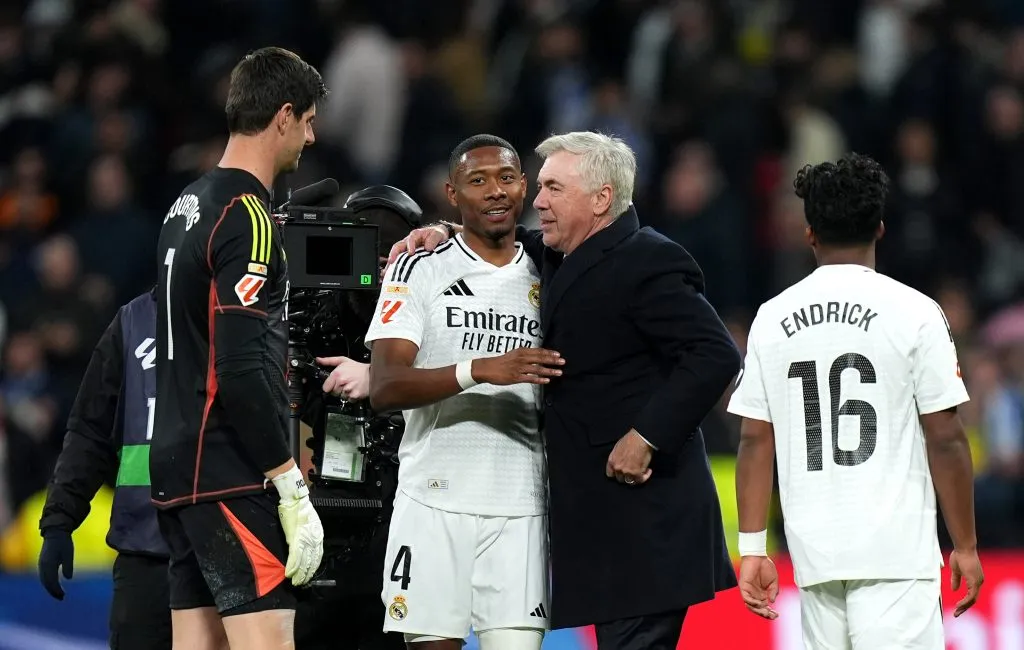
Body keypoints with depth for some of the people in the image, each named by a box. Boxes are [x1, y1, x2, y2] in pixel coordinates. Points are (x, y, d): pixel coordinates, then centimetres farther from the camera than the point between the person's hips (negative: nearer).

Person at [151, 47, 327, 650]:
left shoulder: (187, 205, 15)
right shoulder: (247, 216, -13)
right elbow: (242, 372, -20)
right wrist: (293, 492, -17)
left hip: (179, 467, 9)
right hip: (232, 478, -9)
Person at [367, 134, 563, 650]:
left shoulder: (545, 281, 13)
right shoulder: (418, 273, 1)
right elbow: (384, 389, -12)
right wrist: (480, 370, -24)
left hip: (521, 510, 2)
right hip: (434, 504, -2)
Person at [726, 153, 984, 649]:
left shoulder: (772, 317, 7)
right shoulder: (913, 313, -3)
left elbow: (756, 441, 6)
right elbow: (945, 440, -4)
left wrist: (752, 548, 9)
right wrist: (965, 545, 3)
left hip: (813, 552, 4)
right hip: (896, 552, -4)